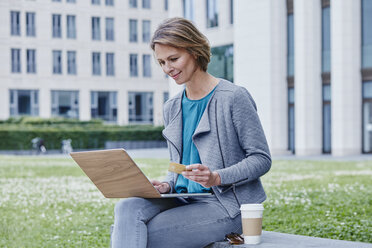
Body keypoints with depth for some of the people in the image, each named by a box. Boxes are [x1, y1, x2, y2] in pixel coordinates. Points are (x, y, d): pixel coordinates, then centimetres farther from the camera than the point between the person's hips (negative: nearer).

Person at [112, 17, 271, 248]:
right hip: (184, 200, 6)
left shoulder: (234, 97, -6)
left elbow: (262, 158, -7)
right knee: (127, 208, -25)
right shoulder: (172, 108, 15)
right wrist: (167, 185, -1)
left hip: (225, 204, -6)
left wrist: (217, 178, -21)